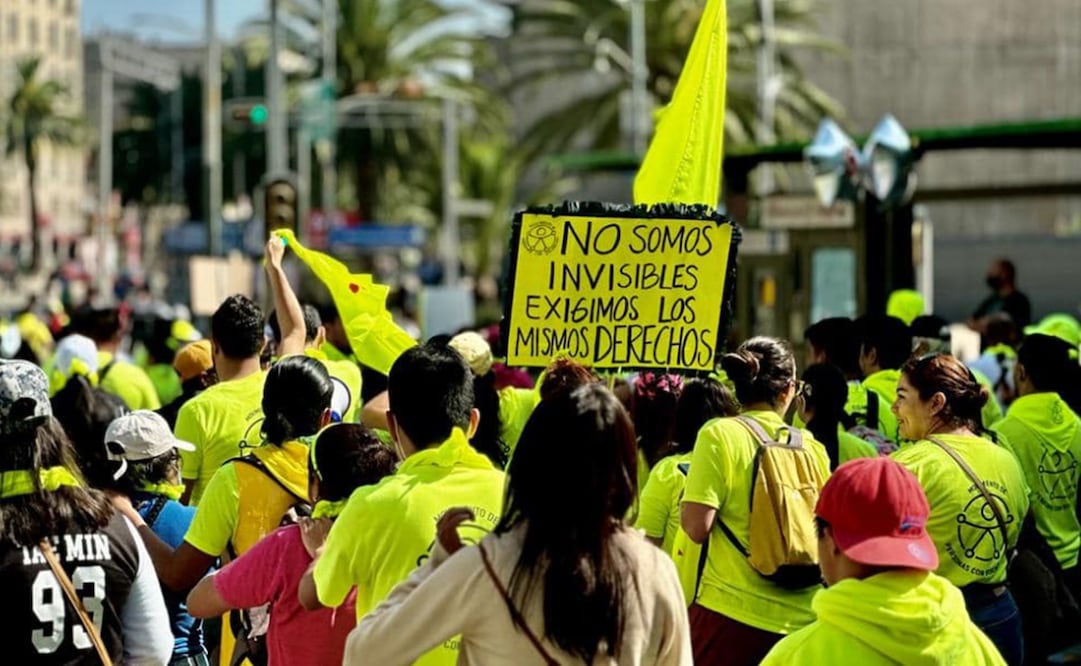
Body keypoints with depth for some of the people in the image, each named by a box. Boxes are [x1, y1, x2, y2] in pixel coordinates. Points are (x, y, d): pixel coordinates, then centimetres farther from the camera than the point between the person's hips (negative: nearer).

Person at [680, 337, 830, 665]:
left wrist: (689, 495, 8)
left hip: (733, 613, -4)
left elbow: (698, 527, -12)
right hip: (801, 618, 4)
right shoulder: (812, 447, 7)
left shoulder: (720, 435, -6)